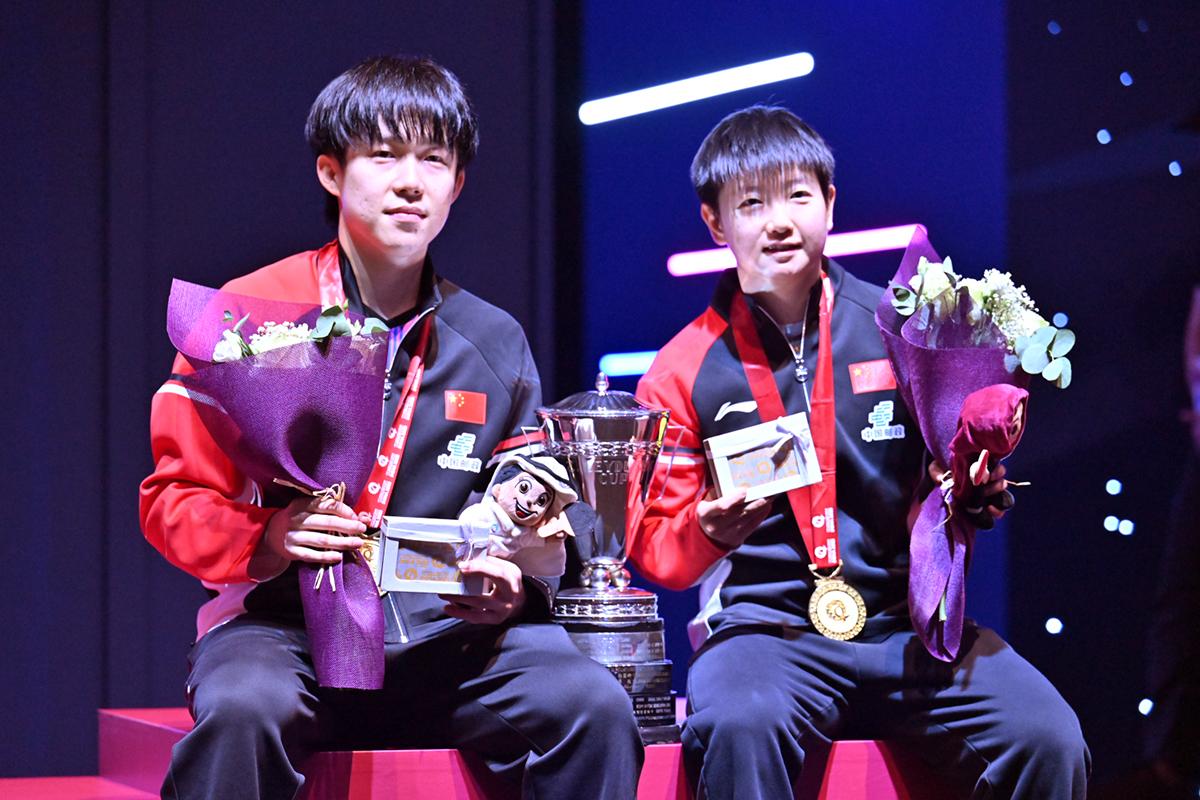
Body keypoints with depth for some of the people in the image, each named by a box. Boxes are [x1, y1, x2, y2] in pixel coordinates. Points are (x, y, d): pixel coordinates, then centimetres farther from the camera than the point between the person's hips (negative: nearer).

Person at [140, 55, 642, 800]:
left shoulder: (494, 342, 14)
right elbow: (174, 497, 4)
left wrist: (513, 589, -5)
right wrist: (265, 541, -18)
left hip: (446, 634, 3)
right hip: (286, 623, -2)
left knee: (593, 704, -24)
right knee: (245, 707, -37)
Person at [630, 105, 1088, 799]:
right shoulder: (684, 370, 7)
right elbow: (656, 551, 9)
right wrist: (708, 531, -12)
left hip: (907, 623, 2)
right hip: (764, 622, -1)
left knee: (1048, 738, -23)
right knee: (737, 726, -37)